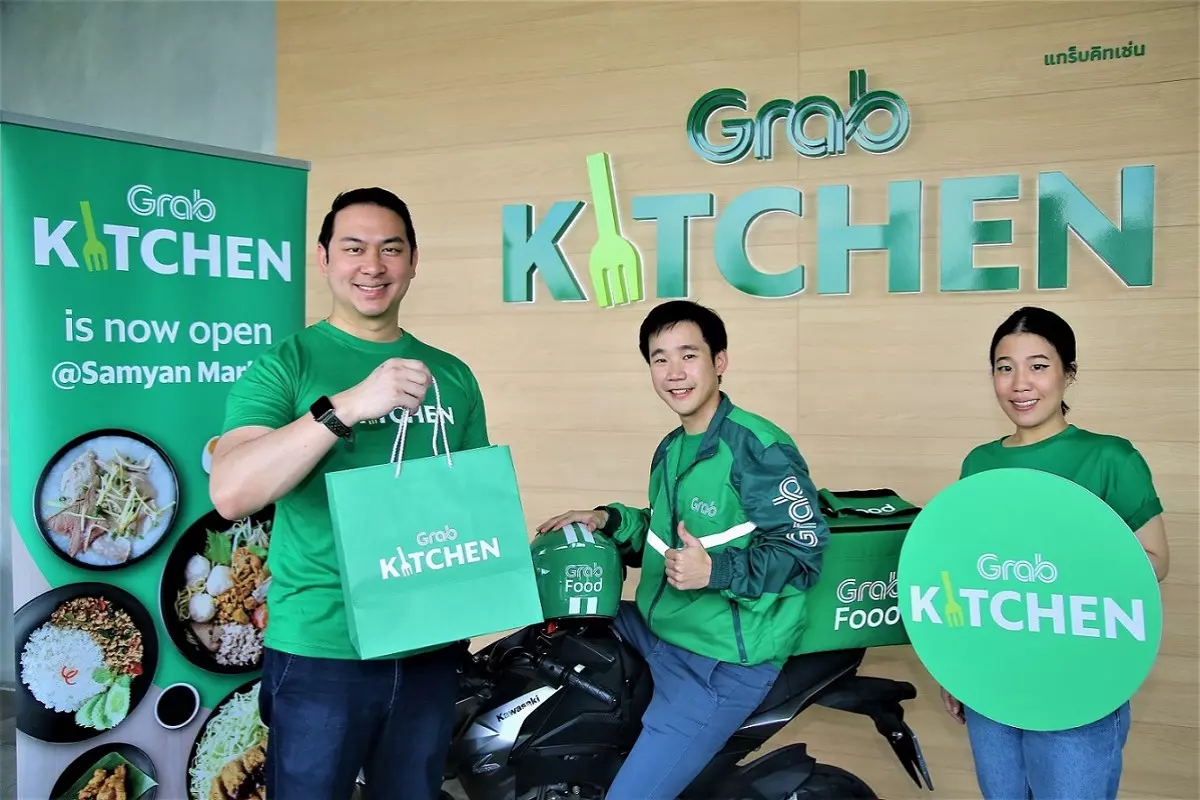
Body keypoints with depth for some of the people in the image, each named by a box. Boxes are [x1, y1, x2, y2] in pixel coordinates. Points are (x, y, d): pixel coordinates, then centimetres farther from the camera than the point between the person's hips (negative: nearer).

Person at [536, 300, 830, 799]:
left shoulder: (758, 448, -17)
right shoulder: (670, 450, 11)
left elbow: (803, 553, -18)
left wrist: (715, 571, -29)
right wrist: (609, 521, 5)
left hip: (722, 662, -9)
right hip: (656, 632, 9)